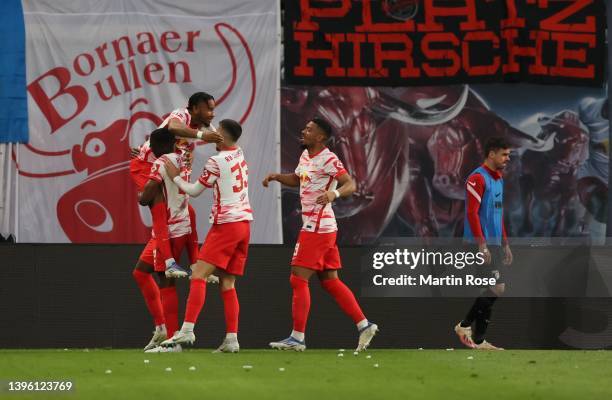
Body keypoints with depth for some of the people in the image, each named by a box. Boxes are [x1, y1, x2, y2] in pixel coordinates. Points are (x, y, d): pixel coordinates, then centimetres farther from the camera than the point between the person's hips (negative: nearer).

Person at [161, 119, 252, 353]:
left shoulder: (216, 162, -9)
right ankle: (232, 339, -1)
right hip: (245, 222, 8)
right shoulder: (239, 154, 11)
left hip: (226, 224, -8)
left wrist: (175, 176, 14)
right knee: (227, 283, 8)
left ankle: (187, 331, -24)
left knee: (198, 275, -12)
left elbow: (194, 191, 2)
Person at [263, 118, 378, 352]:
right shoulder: (306, 156, 14)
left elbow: (350, 185, -21)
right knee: (330, 281, 11)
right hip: (318, 226, 10)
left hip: (317, 228, -10)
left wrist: (334, 193, -40)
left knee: (298, 279, -8)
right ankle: (364, 325, 13)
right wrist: (276, 177, 15)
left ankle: (297, 338, -6)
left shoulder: (328, 160, -14)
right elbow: (297, 179, 32)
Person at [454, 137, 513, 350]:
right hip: (481, 243, -9)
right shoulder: (478, 178, -12)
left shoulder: (498, 179, 18)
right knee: (496, 287, -11)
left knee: (494, 289, 7)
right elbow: (472, 213, -18)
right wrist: (482, 245, -22)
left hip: (494, 244, 9)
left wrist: (505, 245, 23)